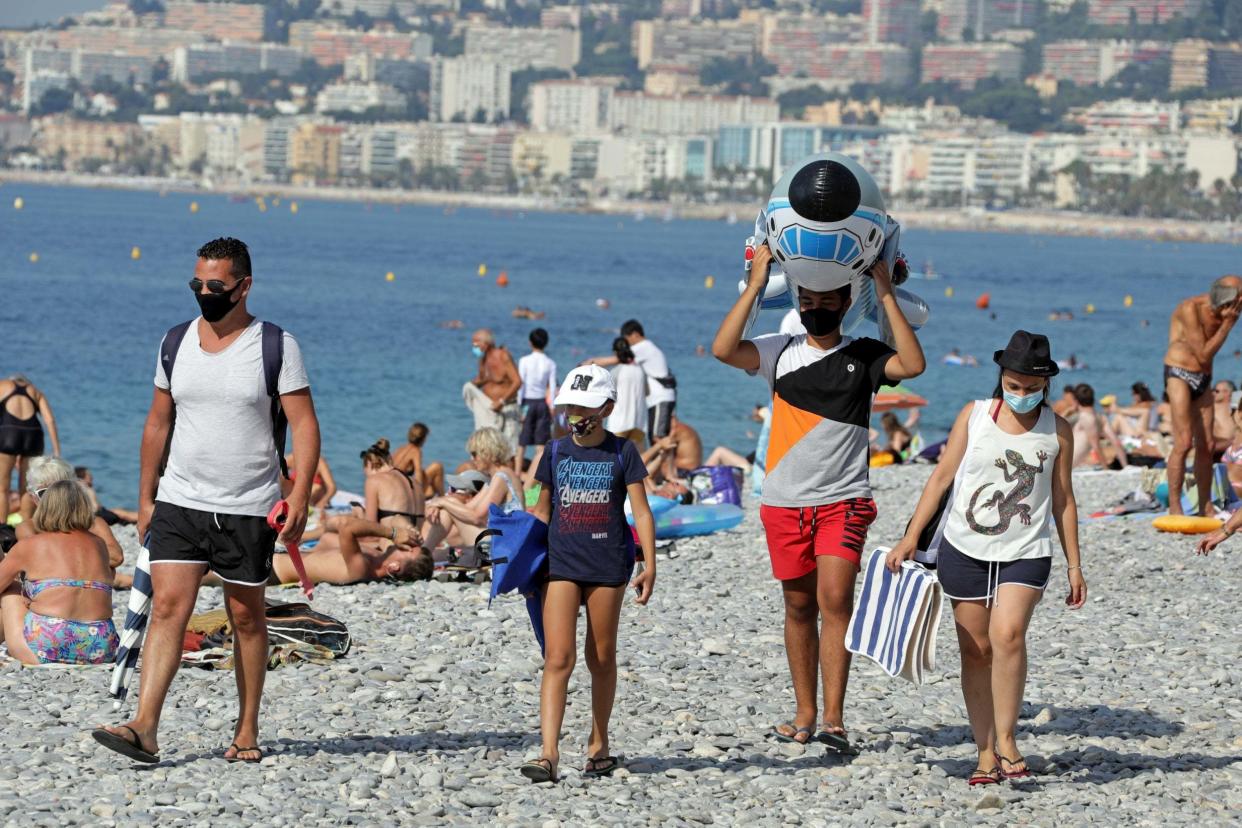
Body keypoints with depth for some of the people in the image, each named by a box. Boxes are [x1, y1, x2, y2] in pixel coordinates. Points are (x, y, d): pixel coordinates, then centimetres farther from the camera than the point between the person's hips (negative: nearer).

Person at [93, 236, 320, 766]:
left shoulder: (276, 346, -5)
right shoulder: (176, 343, 7)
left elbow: (304, 424, -7)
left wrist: (301, 494, -17)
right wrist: (145, 497, 15)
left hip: (249, 509, -3)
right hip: (179, 502, 3)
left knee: (246, 618, 6)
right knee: (167, 606, -9)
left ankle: (247, 732, 15)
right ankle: (145, 729, -17)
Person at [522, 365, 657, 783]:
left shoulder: (621, 452, 1)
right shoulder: (556, 452, 8)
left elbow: (641, 511, -1)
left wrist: (649, 564, -9)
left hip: (608, 564, -1)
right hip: (561, 562, 1)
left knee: (602, 657, 8)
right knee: (558, 658, -10)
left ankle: (599, 743, 25)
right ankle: (549, 753, -17)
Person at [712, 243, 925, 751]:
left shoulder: (863, 356, 2)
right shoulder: (780, 351, 5)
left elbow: (913, 365, -16)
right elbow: (723, 349, -10)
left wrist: (886, 295, -15)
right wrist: (755, 285, -13)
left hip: (844, 500, -2)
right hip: (785, 501, 2)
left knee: (835, 599, -14)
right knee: (799, 605, 8)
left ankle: (833, 717, -16)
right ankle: (805, 713, 17)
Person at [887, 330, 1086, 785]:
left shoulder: (1057, 432, 2)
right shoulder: (974, 416, 1)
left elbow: (1063, 499, 10)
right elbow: (942, 475, 3)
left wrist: (1074, 565, 10)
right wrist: (910, 538, -1)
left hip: (1025, 553, -1)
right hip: (965, 548, 1)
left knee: (1007, 634, -23)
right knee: (975, 649, 3)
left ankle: (1006, 739, -16)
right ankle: (986, 752, 10)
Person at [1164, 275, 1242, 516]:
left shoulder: (1221, 314, 4)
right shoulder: (1190, 309, -17)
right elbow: (1203, 354, -17)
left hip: (1203, 379, 7)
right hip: (1179, 375, -7)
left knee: (1206, 447, 6)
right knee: (1184, 443, -16)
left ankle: (1205, 509, 12)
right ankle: (1174, 508, -14)